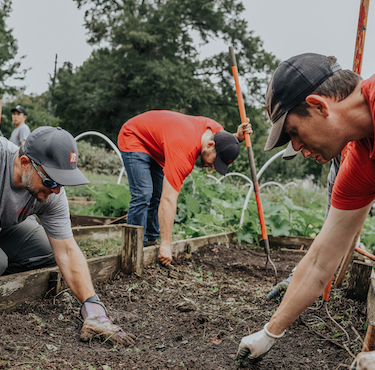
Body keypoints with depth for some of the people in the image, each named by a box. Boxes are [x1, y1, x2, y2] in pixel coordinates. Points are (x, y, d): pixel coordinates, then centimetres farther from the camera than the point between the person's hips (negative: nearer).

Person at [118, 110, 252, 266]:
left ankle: (150, 241, 11)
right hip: (133, 140, -8)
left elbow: (224, 143, 12)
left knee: (158, 195, 3)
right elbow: (168, 200, -41)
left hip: (156, 144, 8)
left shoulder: (215, 129, -17)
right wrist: (166, 245, -41)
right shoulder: (183, 153, -41)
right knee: (143, 194, -20)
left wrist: (237, 136, -13)